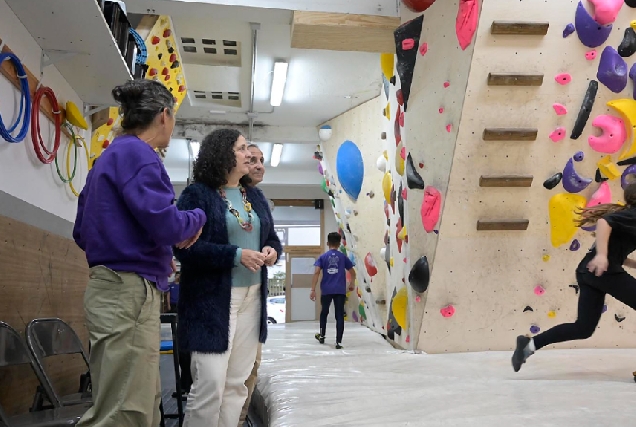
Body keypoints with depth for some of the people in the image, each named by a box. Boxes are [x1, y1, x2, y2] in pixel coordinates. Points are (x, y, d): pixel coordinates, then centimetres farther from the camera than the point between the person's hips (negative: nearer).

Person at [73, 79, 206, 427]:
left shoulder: (109, 156, 19)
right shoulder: (137, 153, -10)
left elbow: (82, 233, 22)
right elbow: (166, 224, -22)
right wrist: (198, 217, 1)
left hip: (112, 288, 10)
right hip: (130, 292, -10)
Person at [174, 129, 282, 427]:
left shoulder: (255, 196, 14)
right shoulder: (197, 194, -6)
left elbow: (271, 237, 21)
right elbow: (184, 246, -15)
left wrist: (272, 250, -3)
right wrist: (236, 255, -21)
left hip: (252, 297, 7)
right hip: (212, 299, -6)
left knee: (237, 383, 11)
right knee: (210, 383, -7)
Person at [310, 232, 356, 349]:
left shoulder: (323, 257, 3)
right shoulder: (343, 257, 4)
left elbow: (316, 273, -7)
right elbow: (353, 273, 8)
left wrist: (313, 289, -7)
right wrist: (351, 284, 26)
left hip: (326, 290, 1)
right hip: (340, 291, -1)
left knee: (324, 312, 21)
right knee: (339, 315, 0)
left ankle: (322, 336, 35)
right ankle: (338, 342, -5)